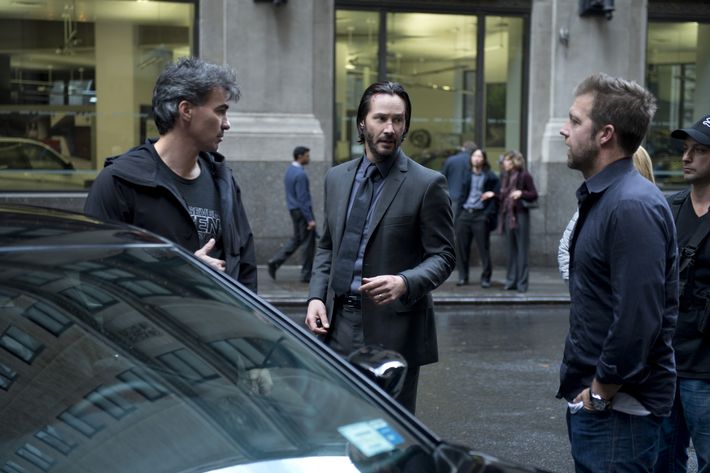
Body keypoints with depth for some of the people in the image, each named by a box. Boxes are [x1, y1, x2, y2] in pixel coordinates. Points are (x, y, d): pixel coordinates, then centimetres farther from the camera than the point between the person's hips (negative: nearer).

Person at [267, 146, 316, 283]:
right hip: (302, 210, -9)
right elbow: (302, 198, -22)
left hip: (293, 210, 9)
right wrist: (310, 219, -21)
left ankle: (275, 262, 7)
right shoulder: (300, 174, -19)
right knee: (308, 242, 0)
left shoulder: (289, 171, 11)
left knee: (296, 239, 17)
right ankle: (306, 275, 5)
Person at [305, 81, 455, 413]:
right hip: (338, 325, 5)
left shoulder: (427, 184, -5)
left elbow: (443, 257, -5)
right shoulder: (337, 177, 11)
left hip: (393, 329, -4)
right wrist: (316, 296, 4)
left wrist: (405, 283, -23)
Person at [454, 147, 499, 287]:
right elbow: (461, 195, 14)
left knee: (483, 248, -3)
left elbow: (495, 197, -3)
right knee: (461, 247, 3)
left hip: (480, 215, -4)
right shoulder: (466, 175, 13)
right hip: (465, 214, 4)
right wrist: (458, 215, 6)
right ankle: (463, 277, 12)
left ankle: (485, 278, 5)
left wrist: (488, 215, -14)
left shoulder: (490, 177, 2)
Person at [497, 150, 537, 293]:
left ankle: (522, 282, 1)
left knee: (522, 250, -3)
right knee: (510, 250, 10)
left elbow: (534, 195, -7)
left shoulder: (525, 176, -6)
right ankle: (511, 281, 16)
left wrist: (521, 193, -21)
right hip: (508, 215, 7)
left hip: (521, 216, -7)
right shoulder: (506, 177, 13)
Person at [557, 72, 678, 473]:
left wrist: (600, 394, -17)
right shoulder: (602, 198, 12)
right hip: (592, 397, 10)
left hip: (617, 409, -10)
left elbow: (638, 321, -27)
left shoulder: (633, 206, -21)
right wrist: (586, 389, 14)